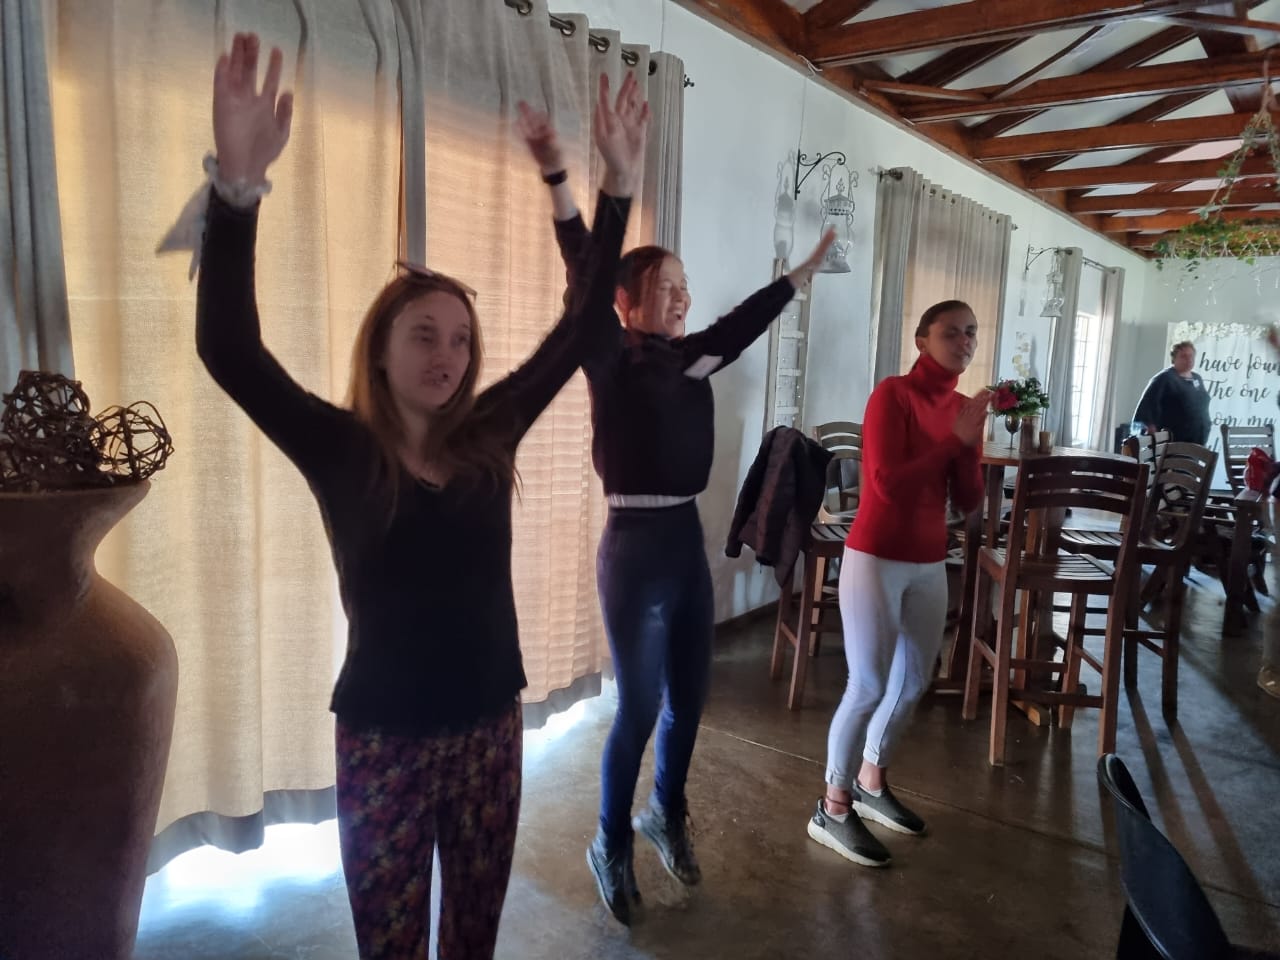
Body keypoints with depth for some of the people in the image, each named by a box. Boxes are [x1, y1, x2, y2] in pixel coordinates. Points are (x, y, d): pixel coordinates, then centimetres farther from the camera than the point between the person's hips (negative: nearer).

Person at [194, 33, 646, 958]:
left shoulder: (489, 435, -2)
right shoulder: (340, 448, -10)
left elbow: (582, 326, -2)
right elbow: (229, 351, -25)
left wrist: (619, 187, -8)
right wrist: (238, 183, -37)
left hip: (491, 729, 3)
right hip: (385, 741, -3)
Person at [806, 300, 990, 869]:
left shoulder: (964, 407, 7)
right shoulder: (892, 394, -12)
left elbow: (969, 502, 4)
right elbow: (886, 483, -22)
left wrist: (970, 444, -12)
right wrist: (953, 438, -20)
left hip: (929, 564, 8)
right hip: (875, 560, -7)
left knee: (913, 683, 16)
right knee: (868, 687, -4)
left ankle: (871, 786, 35)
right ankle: (832, 810, 12)